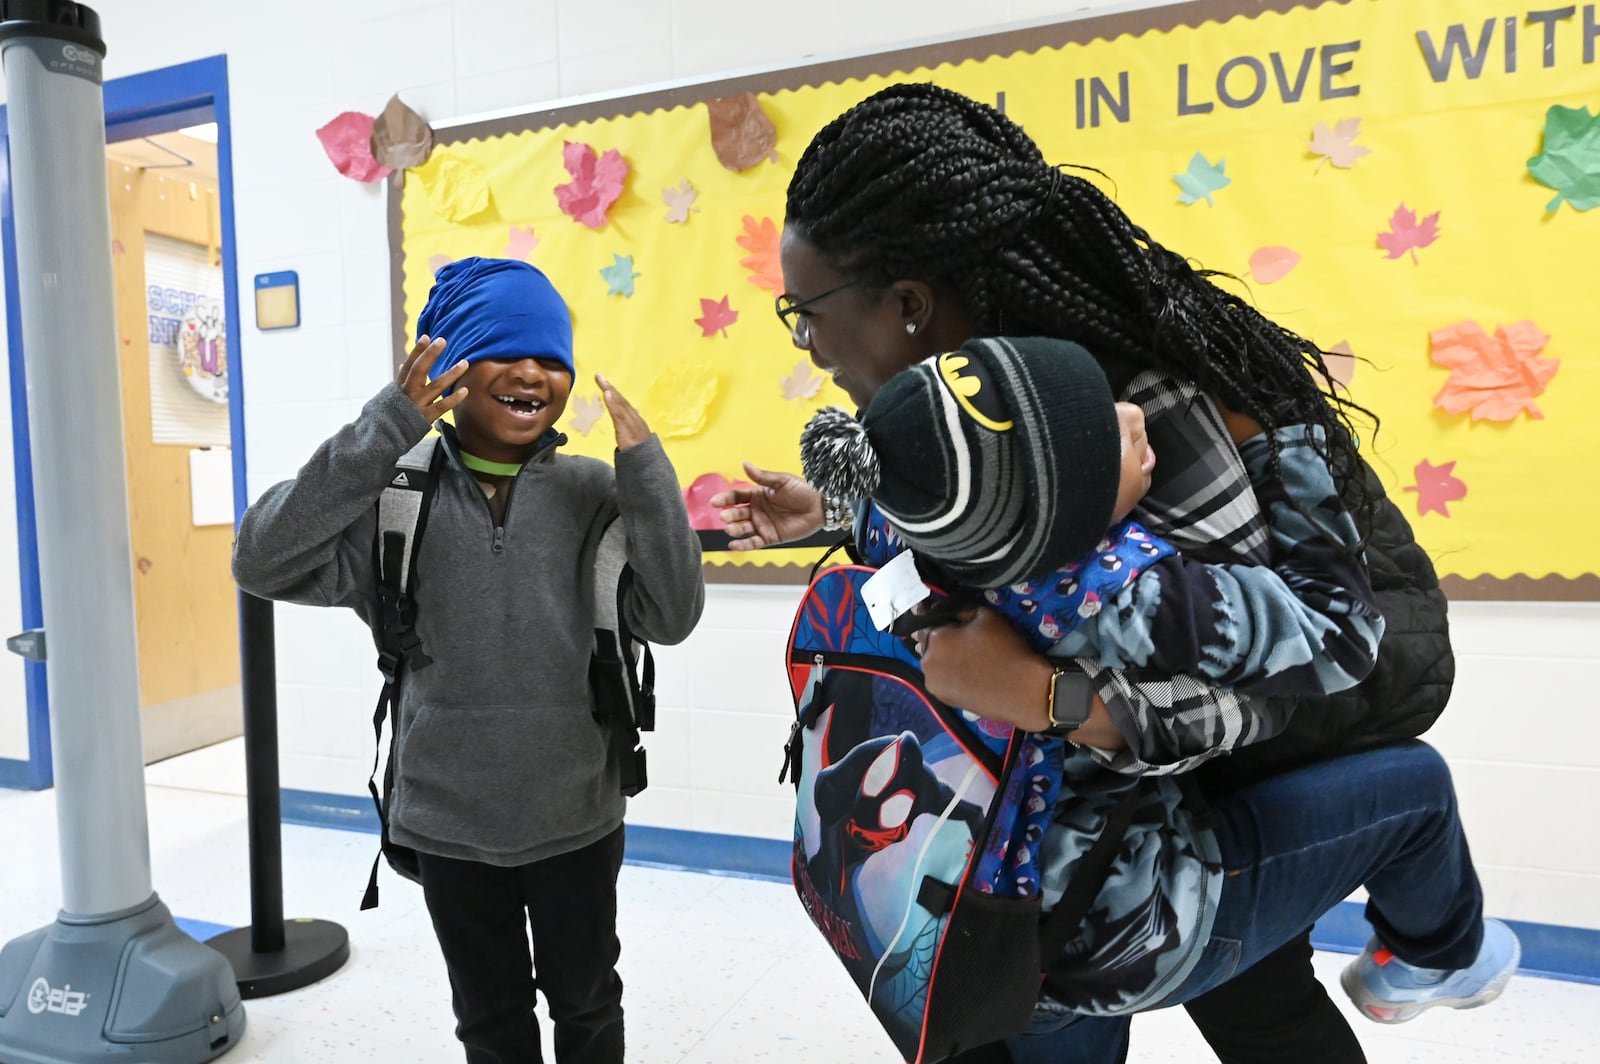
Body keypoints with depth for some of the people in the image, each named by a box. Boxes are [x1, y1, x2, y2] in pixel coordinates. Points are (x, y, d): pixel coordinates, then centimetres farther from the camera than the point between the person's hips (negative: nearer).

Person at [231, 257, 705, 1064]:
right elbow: (264, 565, -20)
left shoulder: (592, 493, -8)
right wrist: (383, 429, -27)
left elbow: (670, 617, -14)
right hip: (449, 824, 0)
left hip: (576, 819, 0)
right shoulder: (398, 494, -8)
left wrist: (645, 467, -23)